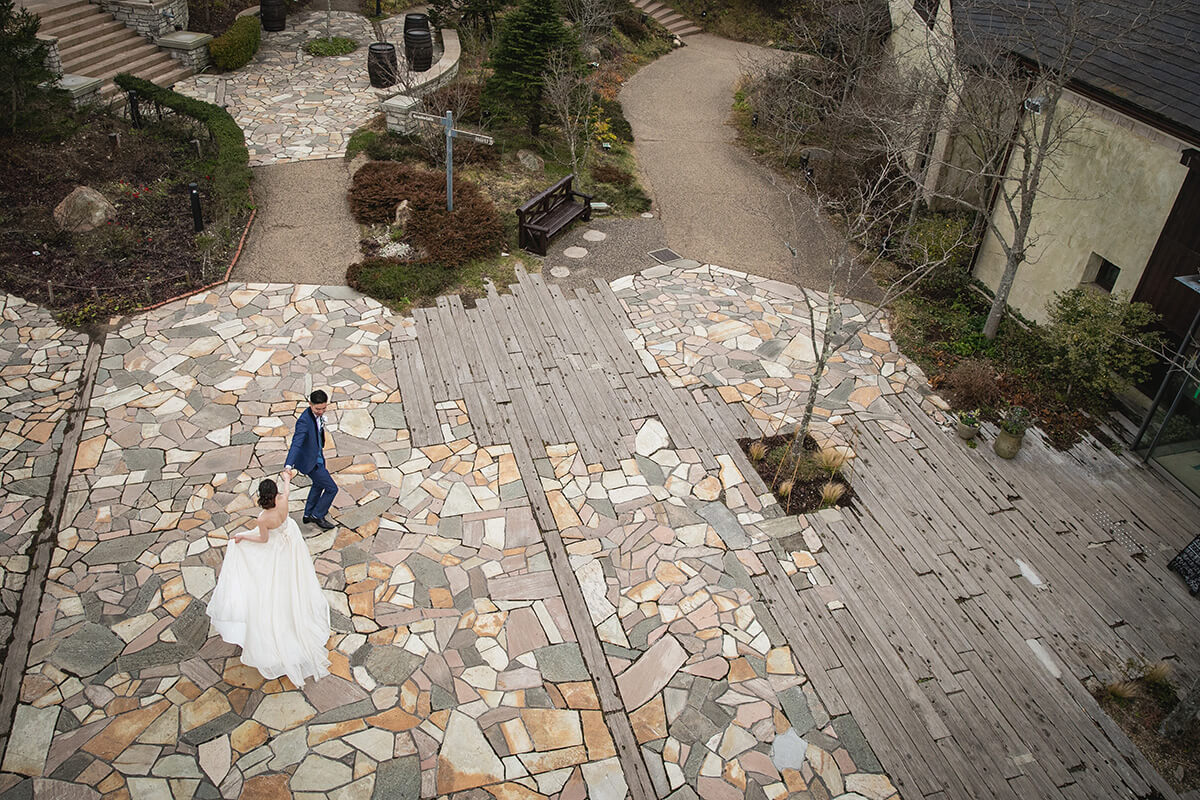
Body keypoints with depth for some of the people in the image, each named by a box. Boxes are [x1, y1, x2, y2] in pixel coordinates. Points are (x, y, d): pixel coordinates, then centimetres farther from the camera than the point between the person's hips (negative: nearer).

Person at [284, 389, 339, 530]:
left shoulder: (318, 414, -8)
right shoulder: (304, 421, -34)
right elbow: (296, 443, -43)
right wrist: (289, 466, -52)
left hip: (317, 456, 9)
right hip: (310, 461, -9)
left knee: (318, 484, 29)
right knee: (331, 489, 0)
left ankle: (308, 515, 48)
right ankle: (317, 515, 22)